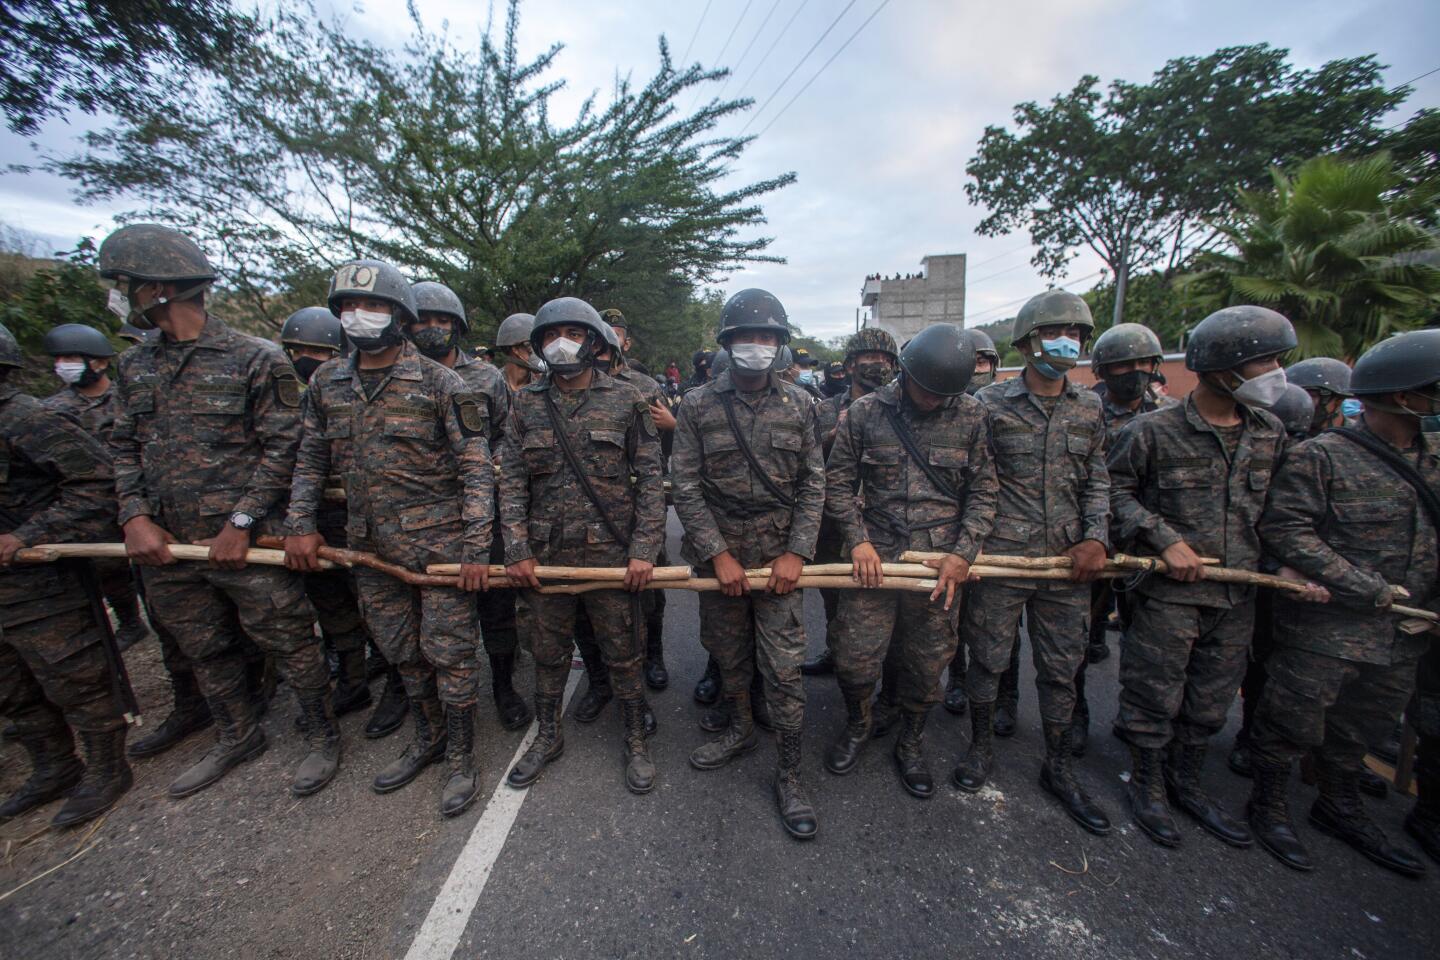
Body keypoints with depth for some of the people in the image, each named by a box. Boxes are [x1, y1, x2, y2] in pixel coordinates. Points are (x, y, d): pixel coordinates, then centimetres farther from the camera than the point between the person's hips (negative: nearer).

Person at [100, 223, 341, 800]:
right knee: (204, 653, 20)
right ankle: (239, 738, 41)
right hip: (166, 548, 7)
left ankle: (323, 738, 22)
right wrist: (135, 516, -1)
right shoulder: (135, 365, 11)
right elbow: (124, 446, 14)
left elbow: (283, 448, -13)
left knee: (289, 645, 3)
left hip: (245, 543, -7)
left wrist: (240, 523, -16)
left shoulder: (255, 360, -9)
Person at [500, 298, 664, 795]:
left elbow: (650, 479, -5)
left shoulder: (626, 400, -4)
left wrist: (644, 549, -11)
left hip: (613, 553, -2)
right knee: (548, 653, 19)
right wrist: (517, 549, -4)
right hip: (546, 555, 3)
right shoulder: (526, 403, 4)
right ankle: (548, 735, 43)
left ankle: (636, 741, 33)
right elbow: (512, 481, 4)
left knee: (622, 654, 11)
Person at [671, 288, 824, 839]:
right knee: (728, 655, 18)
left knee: (783, 668, 3)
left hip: (780, 556, 0)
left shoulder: (799, 405, 1)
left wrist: (796, 553, -8)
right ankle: (740, 731, 44)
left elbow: (813, 486, 1)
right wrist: (718, 555, -11)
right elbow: (685, 487, -5)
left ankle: (789, 775, 22)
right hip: (718, 555, 1)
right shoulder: (699, 406, -3)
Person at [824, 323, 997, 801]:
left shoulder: (972, 416, 1)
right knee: (854, 657, 2)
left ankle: (911, 742, 39)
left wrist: (963, 553, -6)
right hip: (875, 554, -1)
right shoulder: (864, 412, -2)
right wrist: (857, 540, -7)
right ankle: (857, 725, 34)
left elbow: (982, 492, 4)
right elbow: (839, 481, 2)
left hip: (941, 560, 1)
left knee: (927, 662, 12)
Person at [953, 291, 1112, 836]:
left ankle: (1059, 769, 33)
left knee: (1061, 667, 14)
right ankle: (981, 747, 32)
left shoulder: (1089, 409, 10)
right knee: (989, 658, 9)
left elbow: (1096, 482, 11)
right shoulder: (991, 403, -4)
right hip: (1000, 557, -4)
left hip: (1068, 561, 4)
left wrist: (1096, 538, -3)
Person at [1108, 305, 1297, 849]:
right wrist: (1165, 540, -18)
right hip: (1168, 591, -6)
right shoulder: (1155, 431, -12)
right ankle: (1147, 785, 27)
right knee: (1154, 697, 6)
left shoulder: (1270, 435, 7)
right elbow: (1115, 489, -9)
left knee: (1210, 702, 19)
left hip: (1238, 595, 6)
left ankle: (1186, 784, 38)